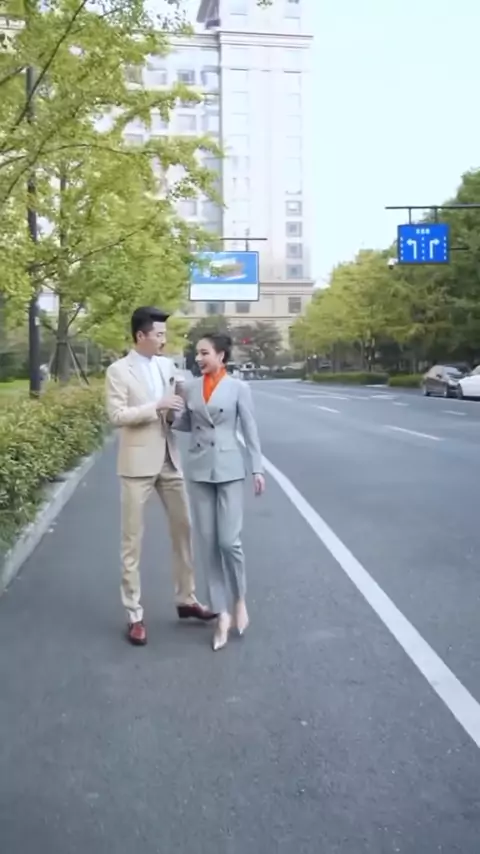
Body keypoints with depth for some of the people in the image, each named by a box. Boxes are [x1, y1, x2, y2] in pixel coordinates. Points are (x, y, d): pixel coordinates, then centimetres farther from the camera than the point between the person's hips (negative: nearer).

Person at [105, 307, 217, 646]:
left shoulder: (167, 365, 9)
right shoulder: (119, 370, -7)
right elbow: (117, 415, -16)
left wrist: (177, 409, -4)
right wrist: (157, 406, -21)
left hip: (169, 460, 6)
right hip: (138, 462, -6)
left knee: (183, 529, 12)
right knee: (133, 540, 2)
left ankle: (186, 599, 28)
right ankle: (135, 615, 12)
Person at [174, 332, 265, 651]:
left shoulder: (239, 387, -3)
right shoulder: (190, 388, 6)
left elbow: (250, 430, 0)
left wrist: (258, 468, -2)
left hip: (230, 469, -3)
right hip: (199, 470, 4)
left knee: (229, 540, -8)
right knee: (207, 543, 4)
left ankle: (240, 600, 19)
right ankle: (222, 613, 15)